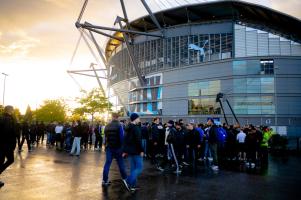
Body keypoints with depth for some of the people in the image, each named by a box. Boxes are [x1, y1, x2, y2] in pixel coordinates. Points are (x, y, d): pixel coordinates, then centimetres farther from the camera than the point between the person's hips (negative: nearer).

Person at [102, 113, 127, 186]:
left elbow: (105, 137, 8)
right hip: (117, 148, -3)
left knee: (107, 163, 6)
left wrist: (106, 146, 16)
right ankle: (124, 178, 20)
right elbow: (122, 137, -14)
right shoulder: (119, 126, -12)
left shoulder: (107, 126, 3)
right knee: (121, 163, 9)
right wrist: (123, 148, -7)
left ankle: (105, 180, 7)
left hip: (109, 147, 4)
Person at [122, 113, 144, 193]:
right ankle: (129, 181, -13)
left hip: (130, 151, 9)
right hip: (136, 151, -9)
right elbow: (138, 140, -21)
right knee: (139, 167, -2)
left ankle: (133, 185, 17)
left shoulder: (128, 128, 12)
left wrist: (125, 151, 19)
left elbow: (125, 140, 16)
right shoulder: (136, 128, -16)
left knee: (133, 168, 14)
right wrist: (141, 150, -15)